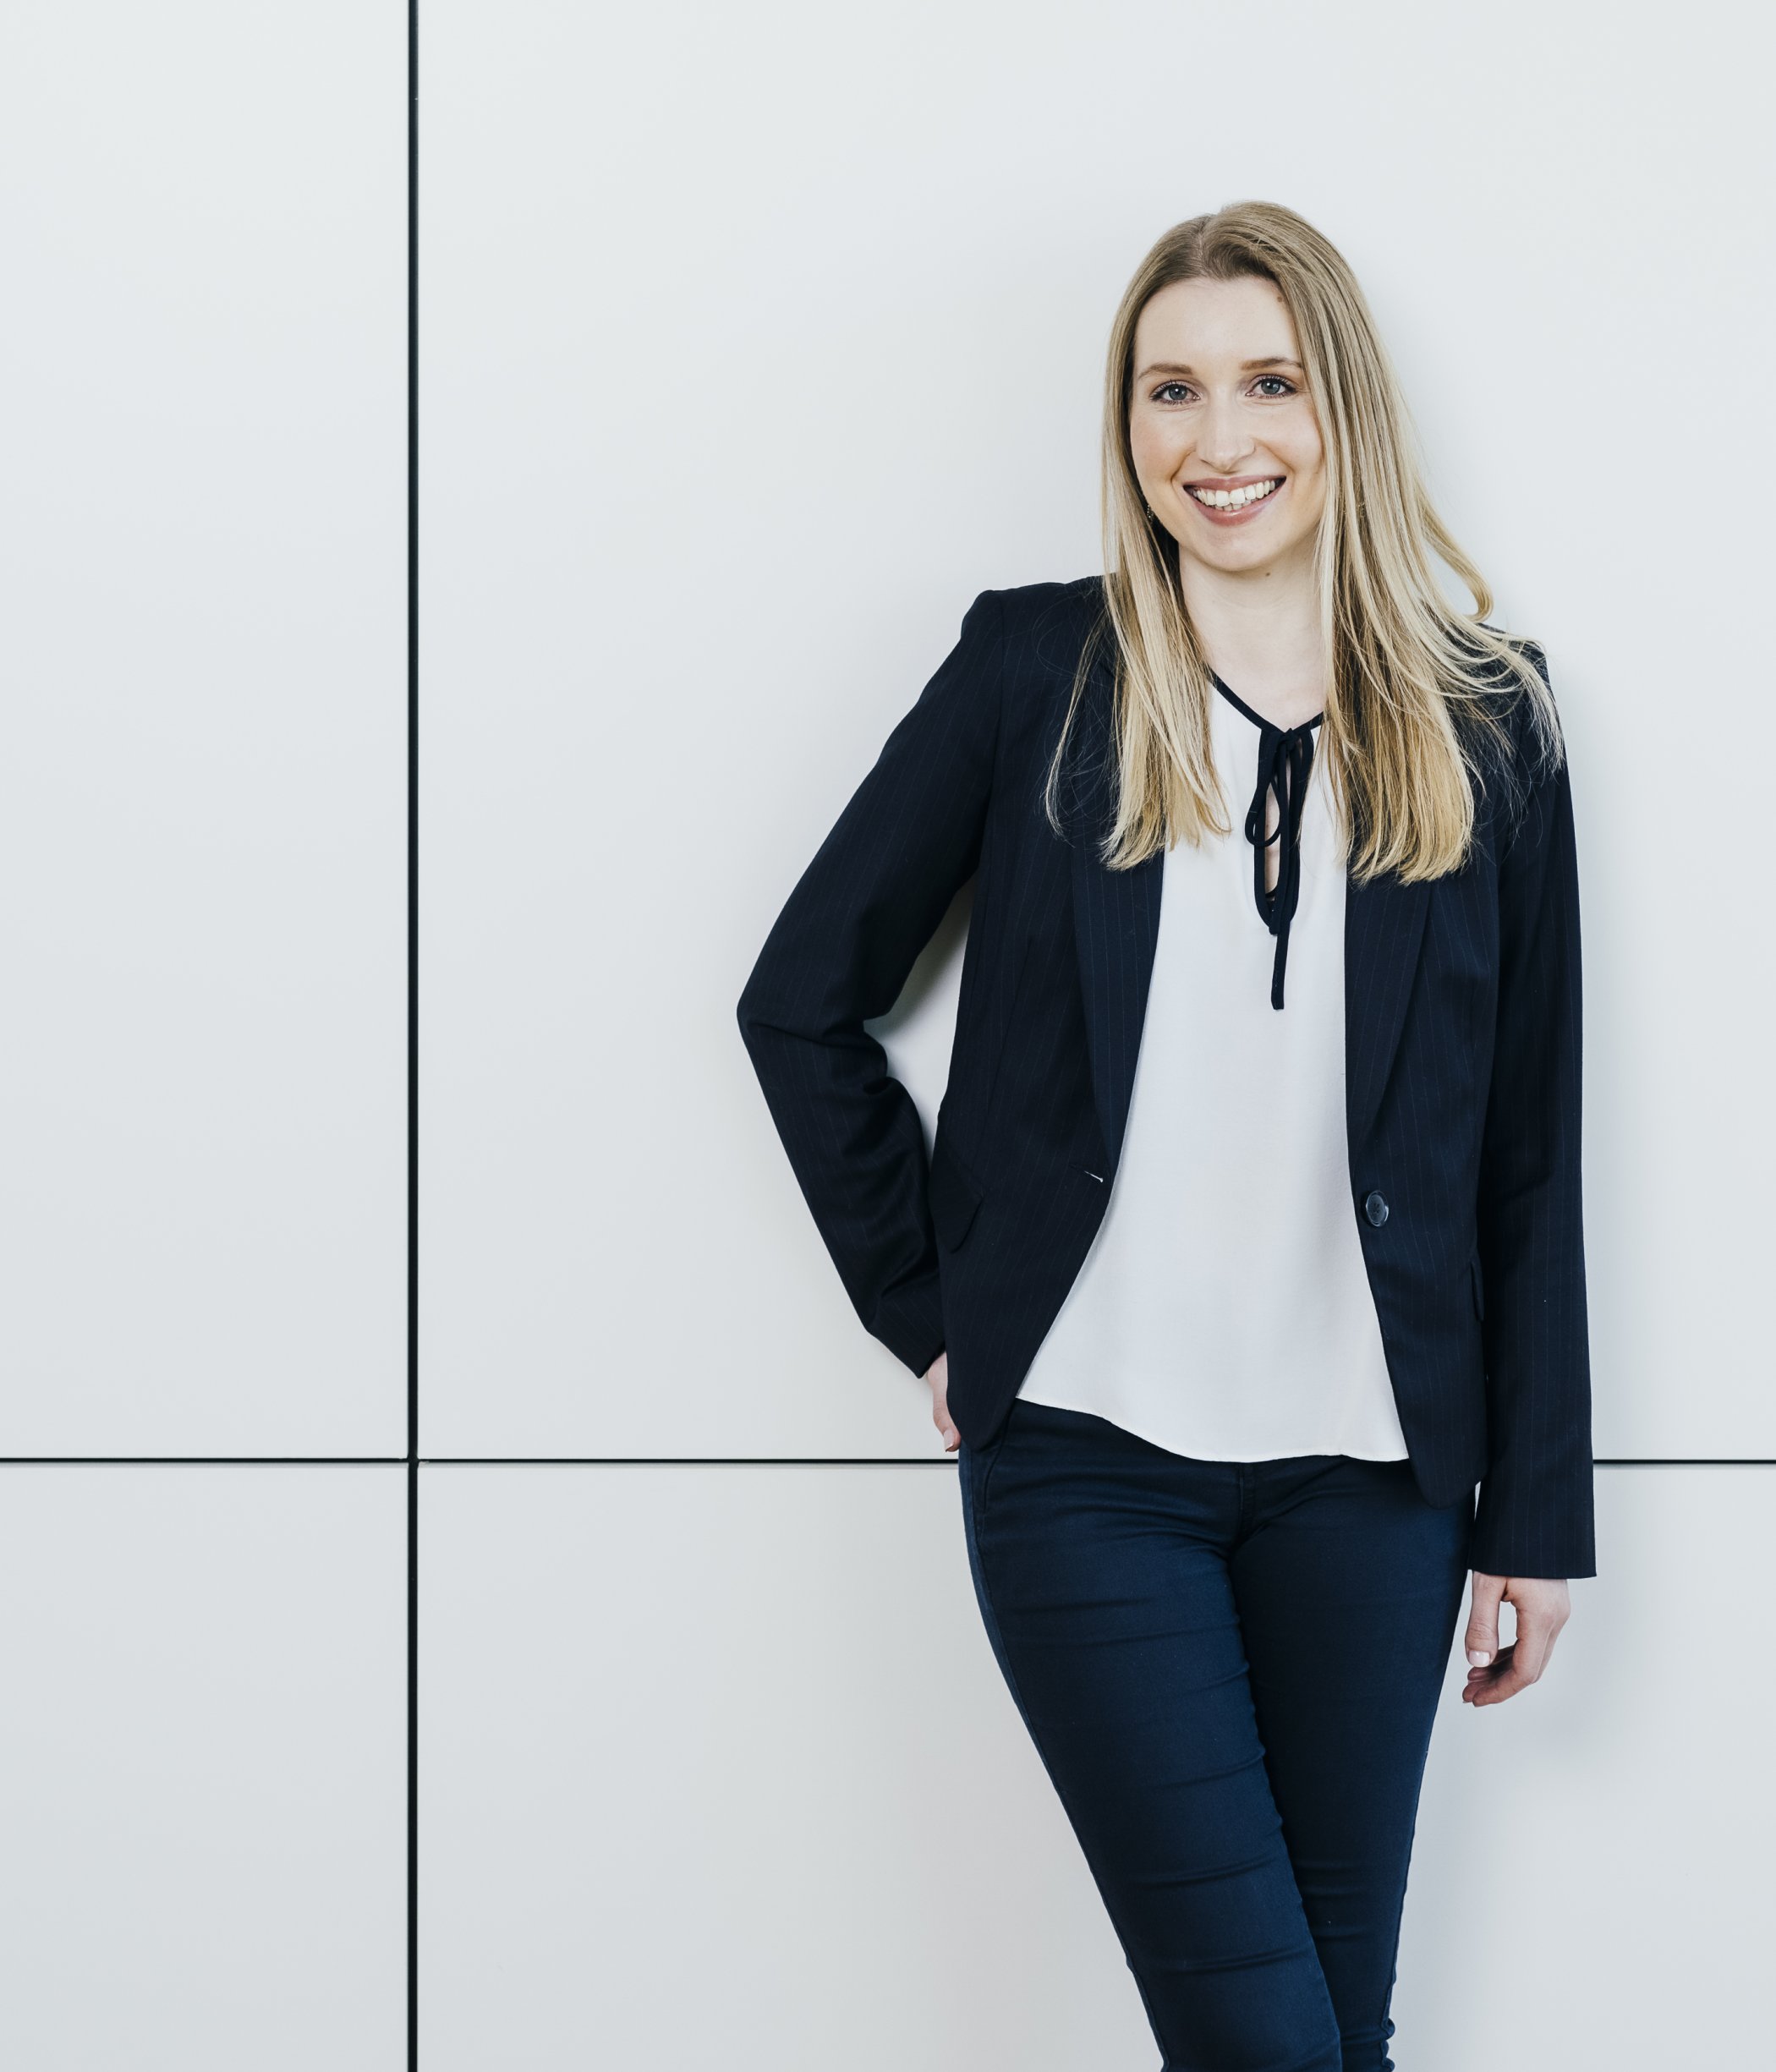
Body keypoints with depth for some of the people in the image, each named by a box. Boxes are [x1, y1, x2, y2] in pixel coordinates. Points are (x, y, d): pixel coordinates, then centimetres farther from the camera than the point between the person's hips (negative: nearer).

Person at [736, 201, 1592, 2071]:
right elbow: (801, 1001, 6)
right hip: (1085, 1455, -2)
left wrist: (1536, 1511, 5)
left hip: (1367, 1468, 2)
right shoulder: (1033, 674, 0)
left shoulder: (1485, 724, 5)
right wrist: (927, 1305, 1)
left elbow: (1529, 1152, 6)